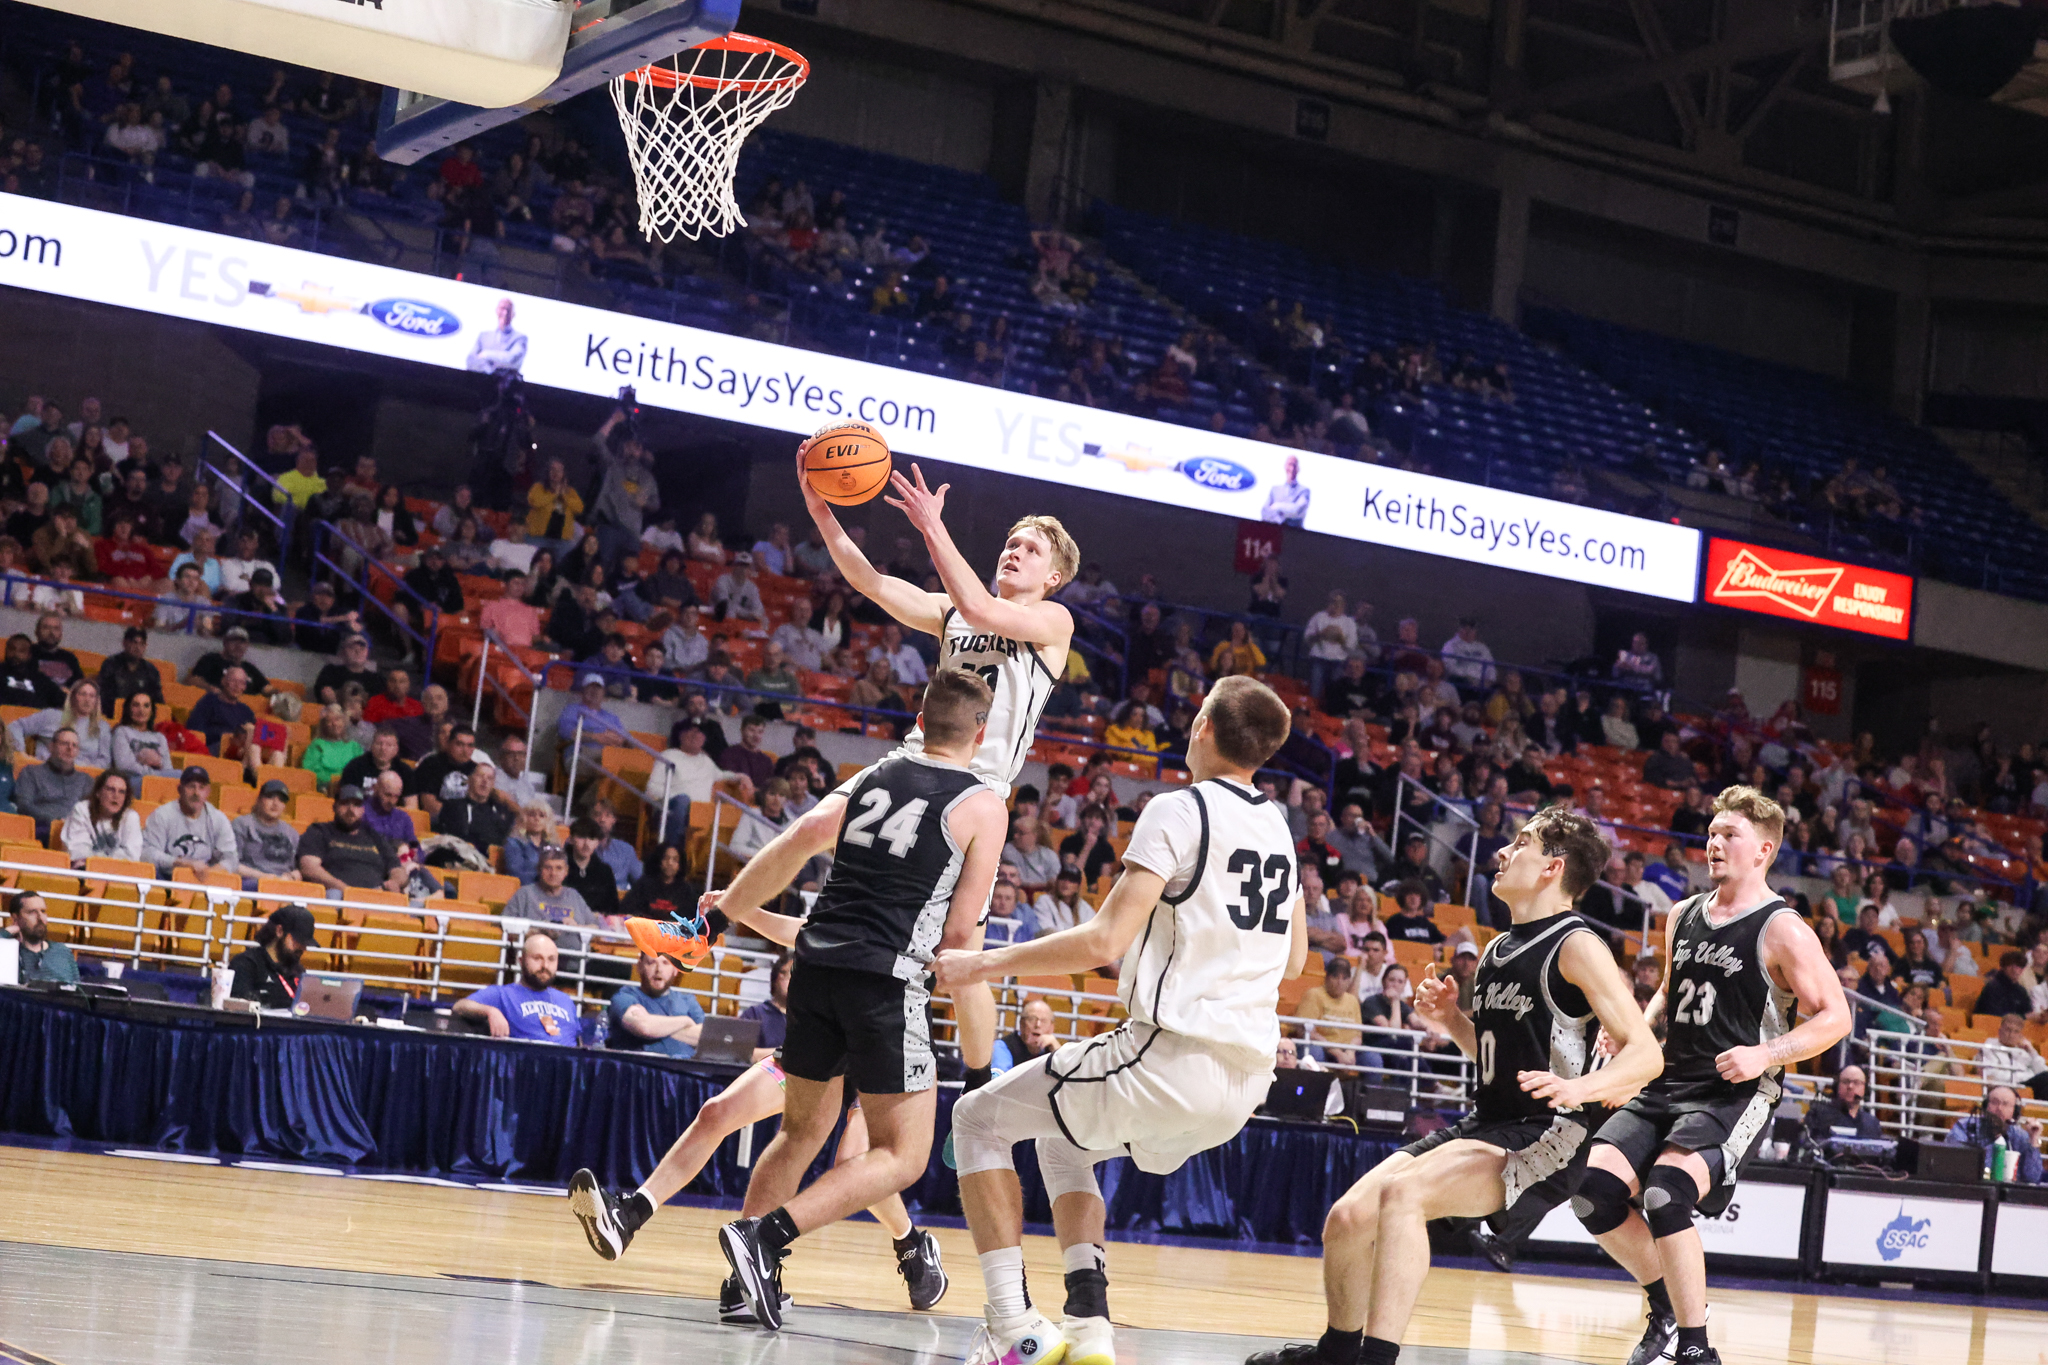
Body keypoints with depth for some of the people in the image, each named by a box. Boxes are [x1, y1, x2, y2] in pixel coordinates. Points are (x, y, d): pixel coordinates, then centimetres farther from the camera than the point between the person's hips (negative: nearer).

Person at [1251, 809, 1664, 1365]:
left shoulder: (1577, 946, -10)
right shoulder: (1500, 949, 15)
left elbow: (1645, 1054, -16)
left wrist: (1579, 1087, -34)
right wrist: (1451, 1020, 8)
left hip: (1544, 1137, -8)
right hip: (1484, 1124, 8)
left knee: (1403, 1192, -31)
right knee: (1348, 1217, 0)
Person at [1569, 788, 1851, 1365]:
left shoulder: (1782, 930, -7)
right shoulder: (1683, 916, 13)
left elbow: (1835, 1016, -8)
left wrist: (1766, 1053, -21)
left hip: (1735, 1092, -7)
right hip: (1670, 1084, 7)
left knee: (1666, 1195, -28)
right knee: (1594, 1189, -12)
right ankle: (1667, 1305, 12)